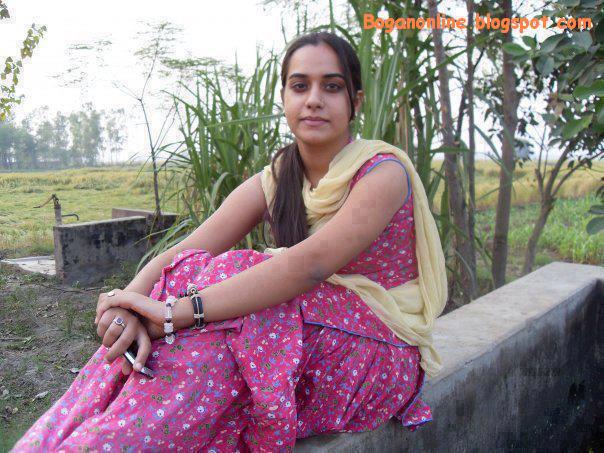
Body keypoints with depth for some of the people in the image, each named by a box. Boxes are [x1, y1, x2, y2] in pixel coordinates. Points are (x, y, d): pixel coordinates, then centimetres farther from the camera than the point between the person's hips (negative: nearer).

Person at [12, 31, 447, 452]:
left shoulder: (383, 171, -14)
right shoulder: (273, 182, 2)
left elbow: (311, 263, -32)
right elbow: (182, 253, -9)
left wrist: (177, 311, -37)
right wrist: (129, 302, -31)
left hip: (380, 355, -4)